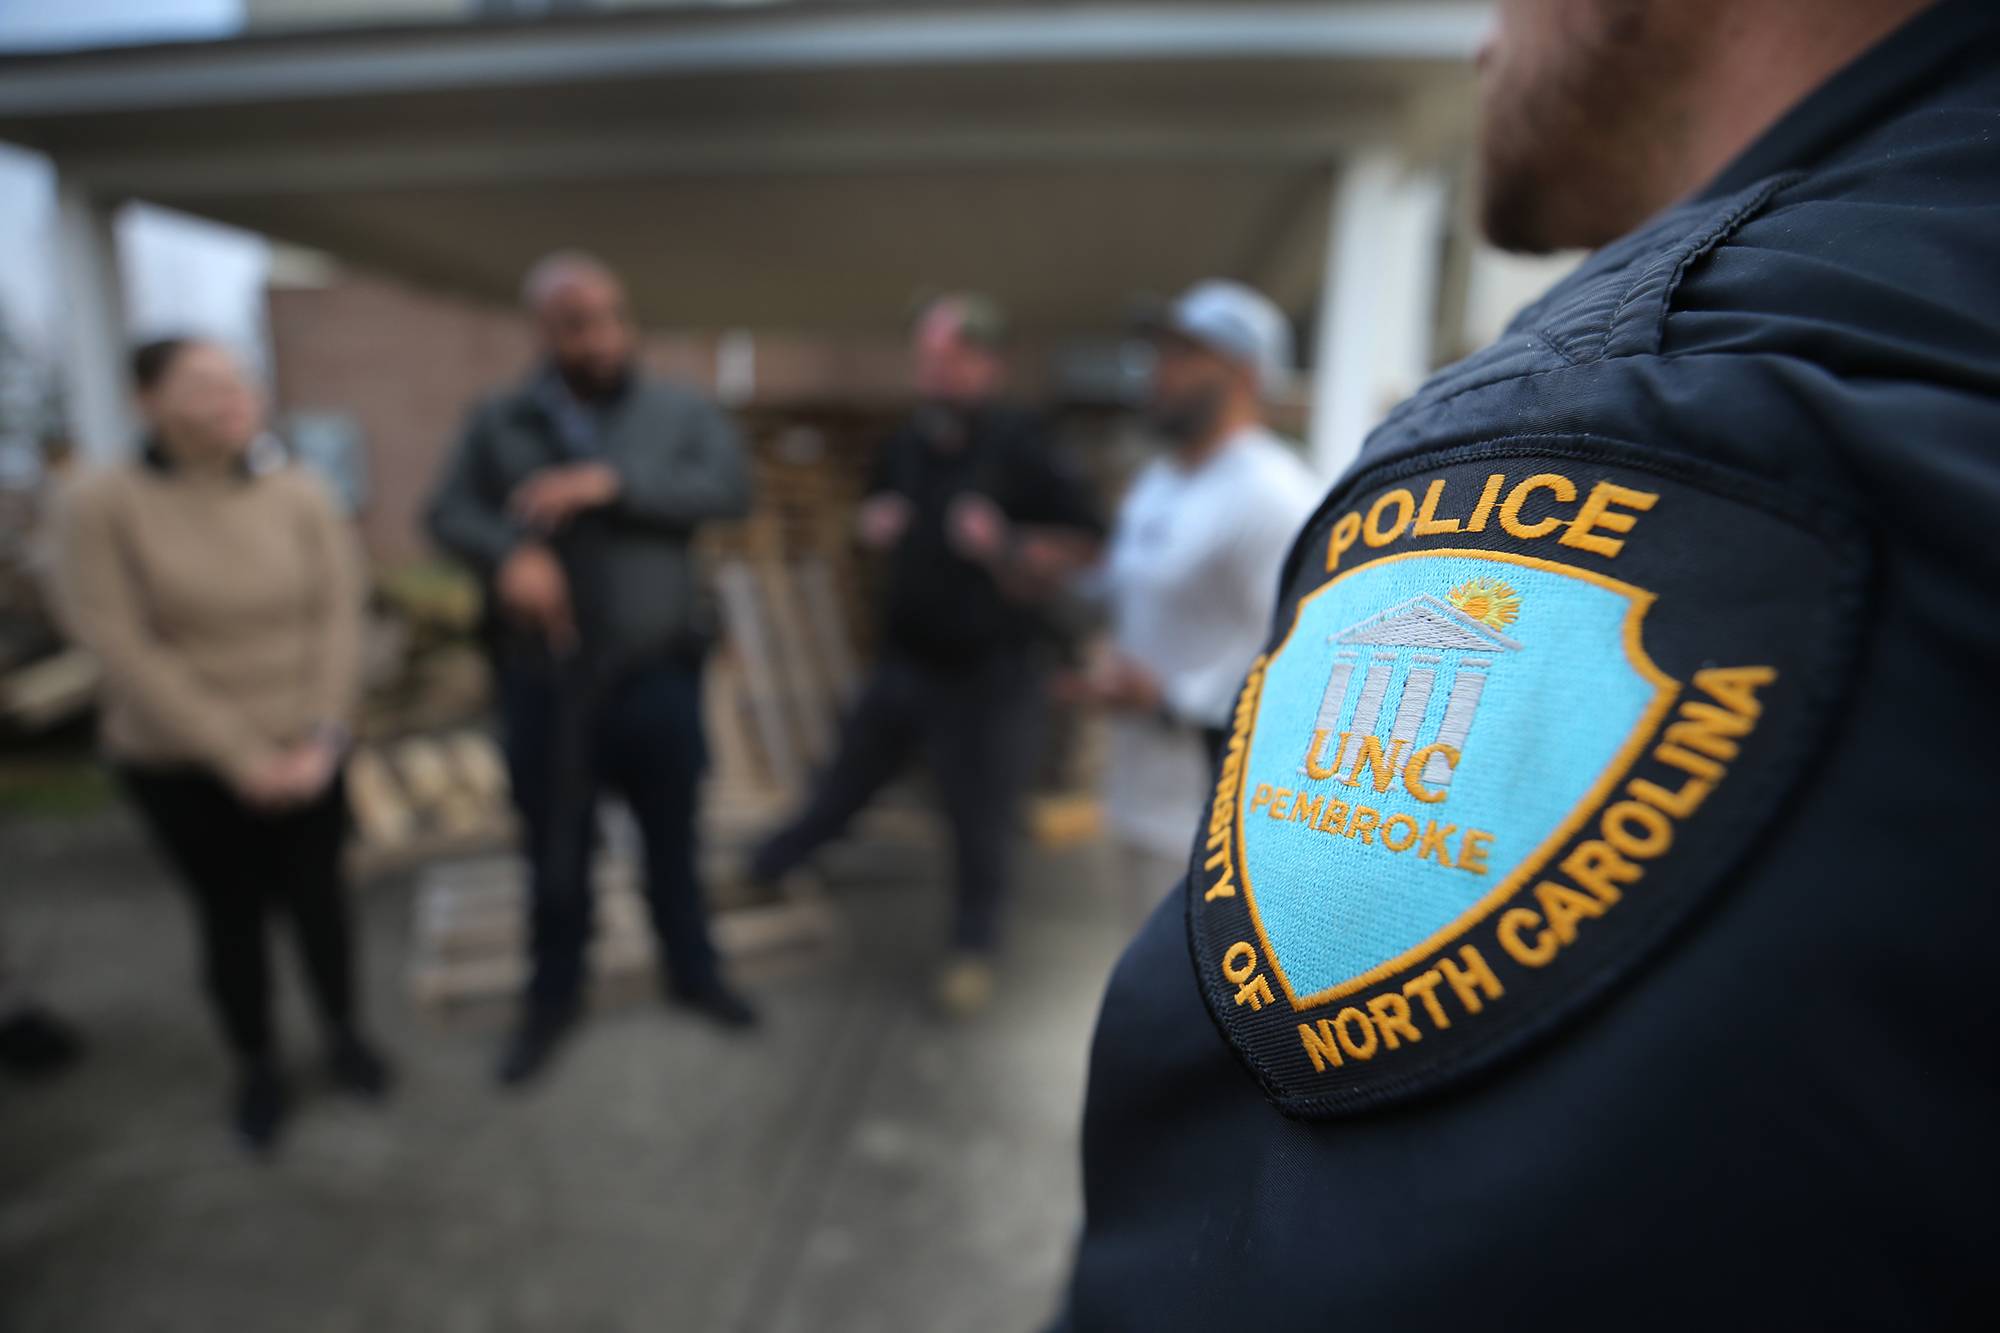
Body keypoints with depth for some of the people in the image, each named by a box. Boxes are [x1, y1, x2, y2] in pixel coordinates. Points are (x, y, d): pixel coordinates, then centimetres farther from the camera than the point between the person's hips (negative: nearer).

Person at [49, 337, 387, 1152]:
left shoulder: (298, 494, -7)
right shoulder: (99, 505, -11)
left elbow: (337, 619, -6)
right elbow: (122, 647, -14)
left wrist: (321, 738, -14)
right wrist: (241, 756, -17)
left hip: (302, 753, 1)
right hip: (181, 765, -1)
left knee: (317, 899, 13)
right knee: (230, 915, 13)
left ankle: (343, 1037, 36)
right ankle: (257, 1069, 34)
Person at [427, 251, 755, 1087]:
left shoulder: (682, 410, 0)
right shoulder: (500, 421, 4)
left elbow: (730, 489, -14)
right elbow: (447, 513, 1)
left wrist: (613, 483, -22)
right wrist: (508, 552, -21)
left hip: (658, 674, 0)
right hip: (545, 681, 1)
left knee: (672, 837, 15)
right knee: (555, 849, 14)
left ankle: (693, 973, 38)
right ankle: (553, 996, 37)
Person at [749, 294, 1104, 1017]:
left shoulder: (1022, 448, -19)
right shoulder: (904, 445, 0)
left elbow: (1086, 544, -14)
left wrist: (1008, 547, -27)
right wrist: (874, 526, -3)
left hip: (987, 673, -5)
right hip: (904, 659, 6)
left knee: (981, 822, 10)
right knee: (843, 781, 24)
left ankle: (973, 948, 36)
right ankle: (761, 868, 49)